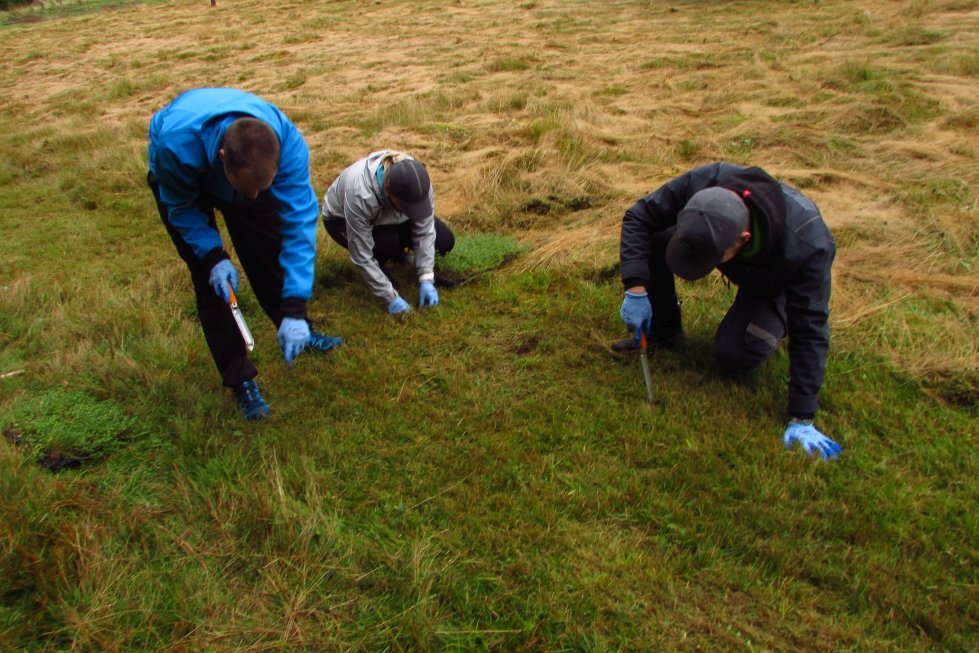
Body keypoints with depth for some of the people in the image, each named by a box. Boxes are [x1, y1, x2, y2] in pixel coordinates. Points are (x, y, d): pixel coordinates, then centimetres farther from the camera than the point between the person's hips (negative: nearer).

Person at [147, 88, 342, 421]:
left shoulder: (288, 143, -41)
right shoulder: (177, 144, -44)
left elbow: (300, 221, -38)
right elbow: (181, 207, -22)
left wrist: (294, 312, -41)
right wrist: (213, 256, -35)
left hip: (245, 167, 2)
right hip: (181, 178, -2)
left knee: (269, 254, 3)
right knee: (209, 276, -10)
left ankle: (300, 334, 28)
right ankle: (240, 381, -1)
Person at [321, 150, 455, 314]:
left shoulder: (417, 181, -32)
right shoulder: (360, 195, -43)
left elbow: (425, 232, -24)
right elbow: (361, 256, -35)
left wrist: (426, 280, -30)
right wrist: (391, 298, -34)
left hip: (387, 216, 4)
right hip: (341, 219, -4)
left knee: (445, 241, -11)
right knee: (386, 243, -36)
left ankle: (398, 251, 14)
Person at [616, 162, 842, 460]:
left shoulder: (806, 246, -44)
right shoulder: (702, 184, -39)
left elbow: (809, 331, -36)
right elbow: (639, 217, -24)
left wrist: (801, 418, -33)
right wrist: (636, 287, -37)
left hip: (779, 279, -3)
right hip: (739, 260, 3)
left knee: (734, 355, -25)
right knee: (654, 238, -24)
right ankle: (664, 329, -2)